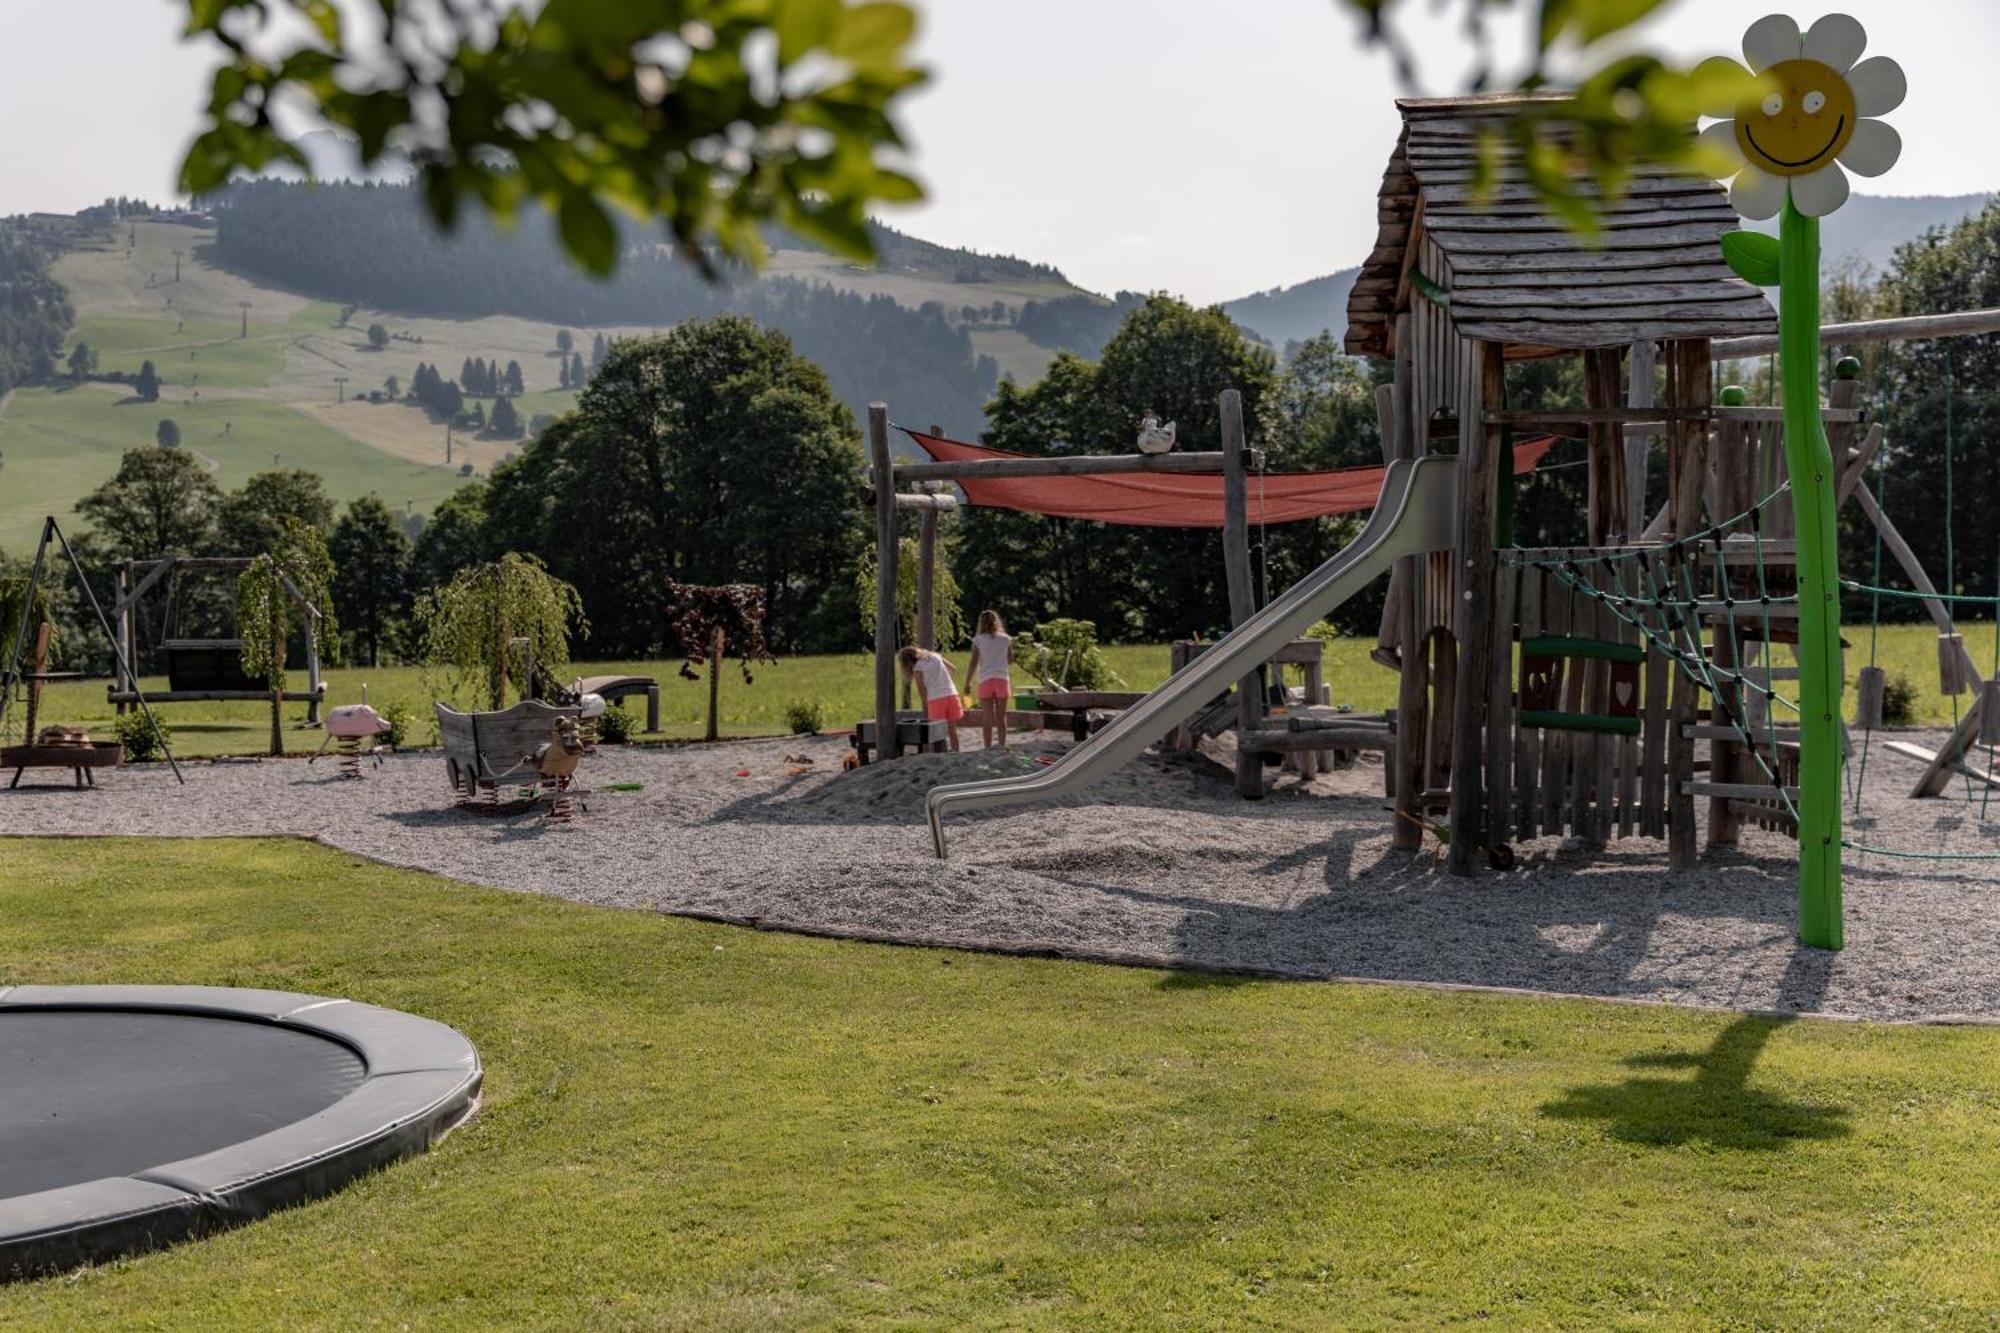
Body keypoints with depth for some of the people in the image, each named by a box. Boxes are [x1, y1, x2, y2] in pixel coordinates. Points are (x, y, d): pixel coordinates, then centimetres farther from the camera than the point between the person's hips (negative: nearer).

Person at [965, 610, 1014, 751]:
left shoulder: (978, 640, -1)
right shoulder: (1006, 639, 5)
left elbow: (973, 663, -5)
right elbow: (1010, 661, 13)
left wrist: (967, 683, -1)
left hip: (985, 681, -2)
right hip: (1002, 680, 2)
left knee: (987, 719, 1)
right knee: (1001, 716, 10)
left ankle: (988, 748, 0)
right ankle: (1002, 746, 12)